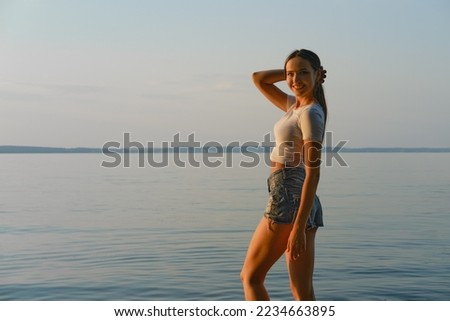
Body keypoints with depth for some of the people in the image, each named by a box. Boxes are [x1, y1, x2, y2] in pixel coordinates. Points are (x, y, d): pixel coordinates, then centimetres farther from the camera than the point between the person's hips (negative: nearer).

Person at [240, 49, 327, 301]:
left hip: (289, 199, -9)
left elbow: (313, 173, -17)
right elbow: (259, 79, 25)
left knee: (251, 277, 2)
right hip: (301, 204, 9)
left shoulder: (311, 113, -11)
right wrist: (290, 70, 11)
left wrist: (299, 226, -22)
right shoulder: (294, 106, 14)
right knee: (303, 291, 8)